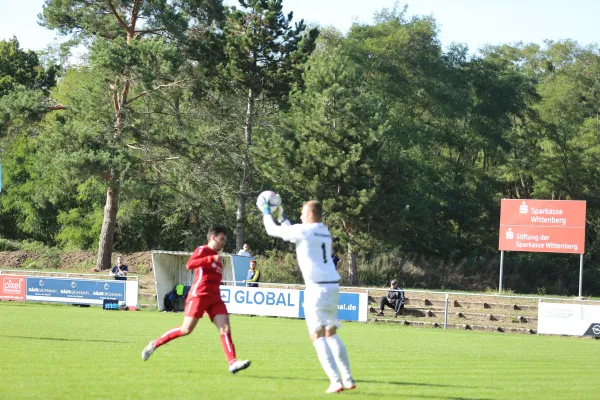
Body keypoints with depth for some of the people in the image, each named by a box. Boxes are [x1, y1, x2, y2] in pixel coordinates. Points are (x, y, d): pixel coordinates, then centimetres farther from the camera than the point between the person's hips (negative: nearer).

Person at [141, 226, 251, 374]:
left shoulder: (217, 257, 22)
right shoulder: (202, 250, -2)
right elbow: (189, 265, -21)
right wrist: (212, 259, -23)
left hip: (214, 298, 7)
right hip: (199, 295, -7)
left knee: (225, 328, -10)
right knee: (186, 329, -8)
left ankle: (232, 363, -21)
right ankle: (155, 344, 9)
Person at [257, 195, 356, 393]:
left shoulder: (303, 231, -7)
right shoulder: (324, 232, 17)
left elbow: (272, 230, 3)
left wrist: (266, 212, 19)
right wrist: (282, 216, 38)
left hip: (317, 288, -8)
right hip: (333, 287, 8)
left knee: (318, 336, -7)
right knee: (331, 333, 17)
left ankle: (336, 381, -18)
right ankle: (348, 379, 14)